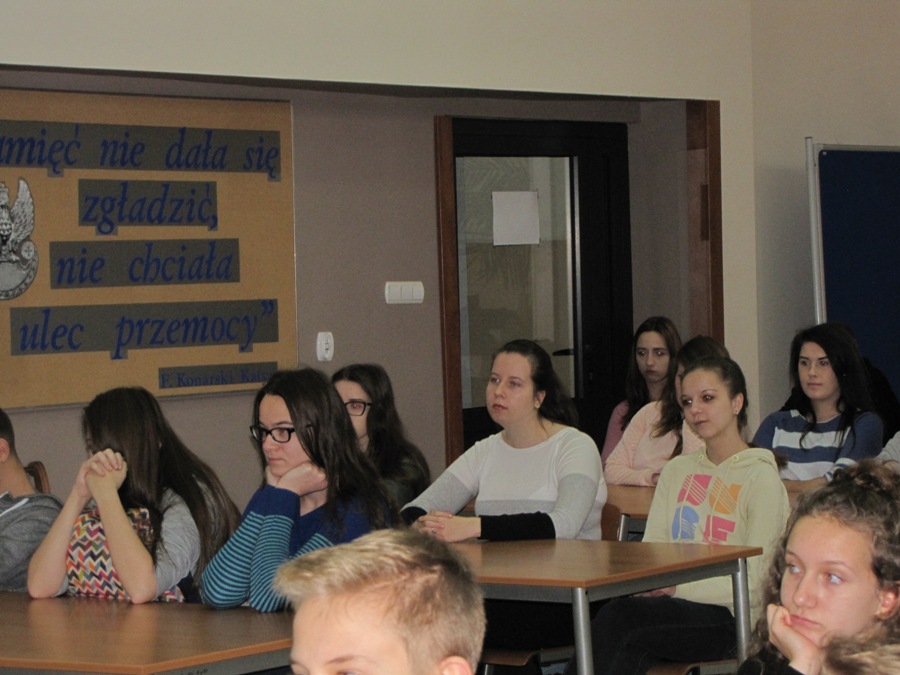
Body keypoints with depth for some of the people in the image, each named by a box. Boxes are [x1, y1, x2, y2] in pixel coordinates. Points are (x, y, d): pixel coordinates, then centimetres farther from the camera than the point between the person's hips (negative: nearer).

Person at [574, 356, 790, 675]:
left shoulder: (761, 477, 0)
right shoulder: (677, 470, 20)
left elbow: (753, 582, -7)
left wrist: (680, 588, -17)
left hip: (727, 616, -4)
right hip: (672, 604, 5)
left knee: (619, 613, -30)